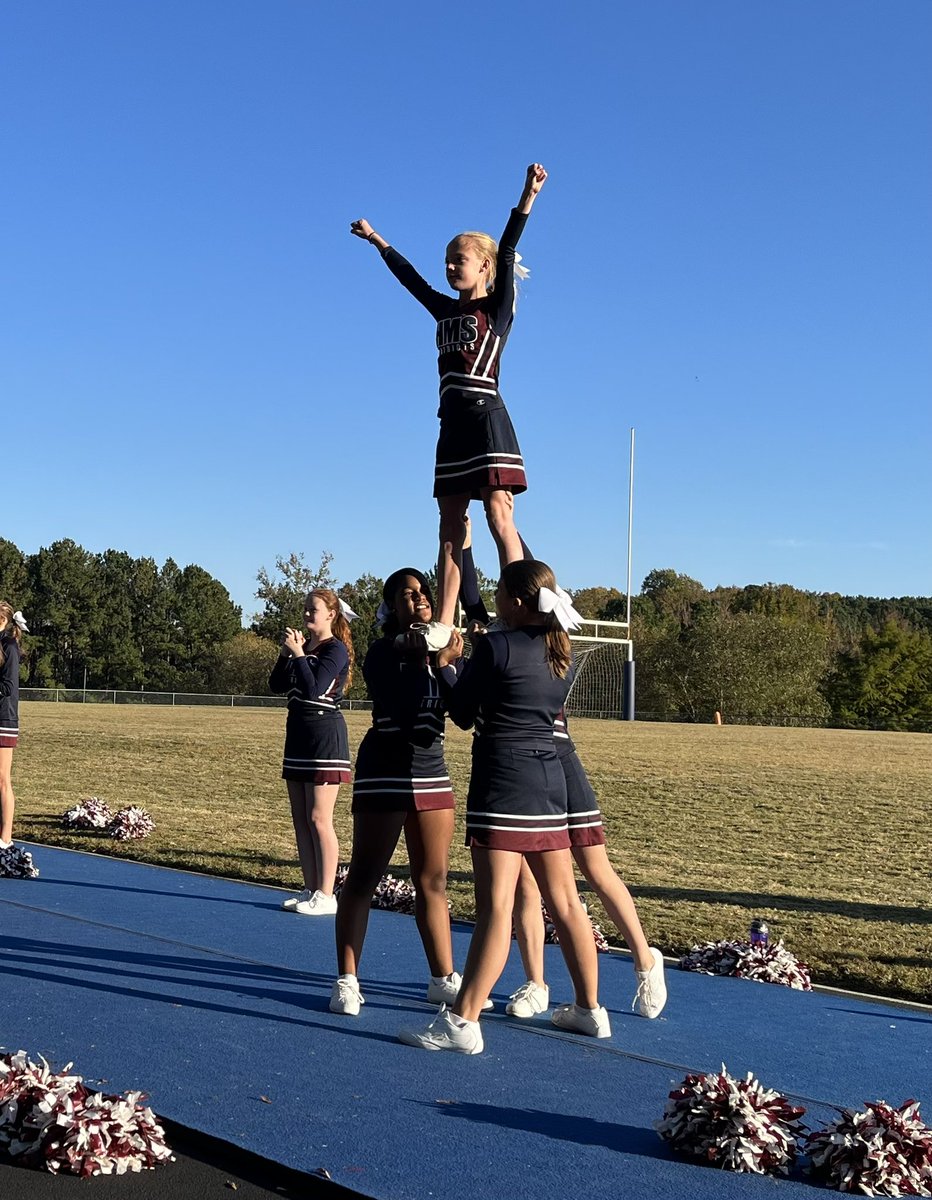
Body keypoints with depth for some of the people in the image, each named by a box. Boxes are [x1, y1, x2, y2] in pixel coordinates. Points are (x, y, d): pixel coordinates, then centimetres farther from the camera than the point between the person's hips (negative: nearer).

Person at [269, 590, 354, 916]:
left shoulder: (335, 649, -9)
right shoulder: (303, 646, 14)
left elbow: (313, 688, -20)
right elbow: (277, 685, 10)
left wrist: (298, 653, -16)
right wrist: (286, 653, -2)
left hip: (324, 735, -9)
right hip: (298, 734, 9)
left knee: (319, 819, -8)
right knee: (300, 819, 10)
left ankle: (325, 896, -3)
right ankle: (310, 890, 17)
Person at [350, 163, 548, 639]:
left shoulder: (498, 307, 2)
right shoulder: (446, 310, 19)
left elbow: (507, 253, -10)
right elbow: (409, 277, 31)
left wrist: (527, 197, -22)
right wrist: (375, 238, 41)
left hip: (487, 419, -7)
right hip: (452, 425, 7)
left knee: (498, 516, -14)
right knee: (450, 528, 4)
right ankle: (442, 624, 4)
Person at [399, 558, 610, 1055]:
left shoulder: (496, 646, -10)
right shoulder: (560, 652, 10)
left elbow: (463, 713, -2)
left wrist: (446, 664, 13)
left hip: (502, 783, -8)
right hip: (549, 781, 8)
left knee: (495, 905, -12)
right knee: (564, 900, 15)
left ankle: (461, 1022, -10)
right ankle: (589, 1009, 24)